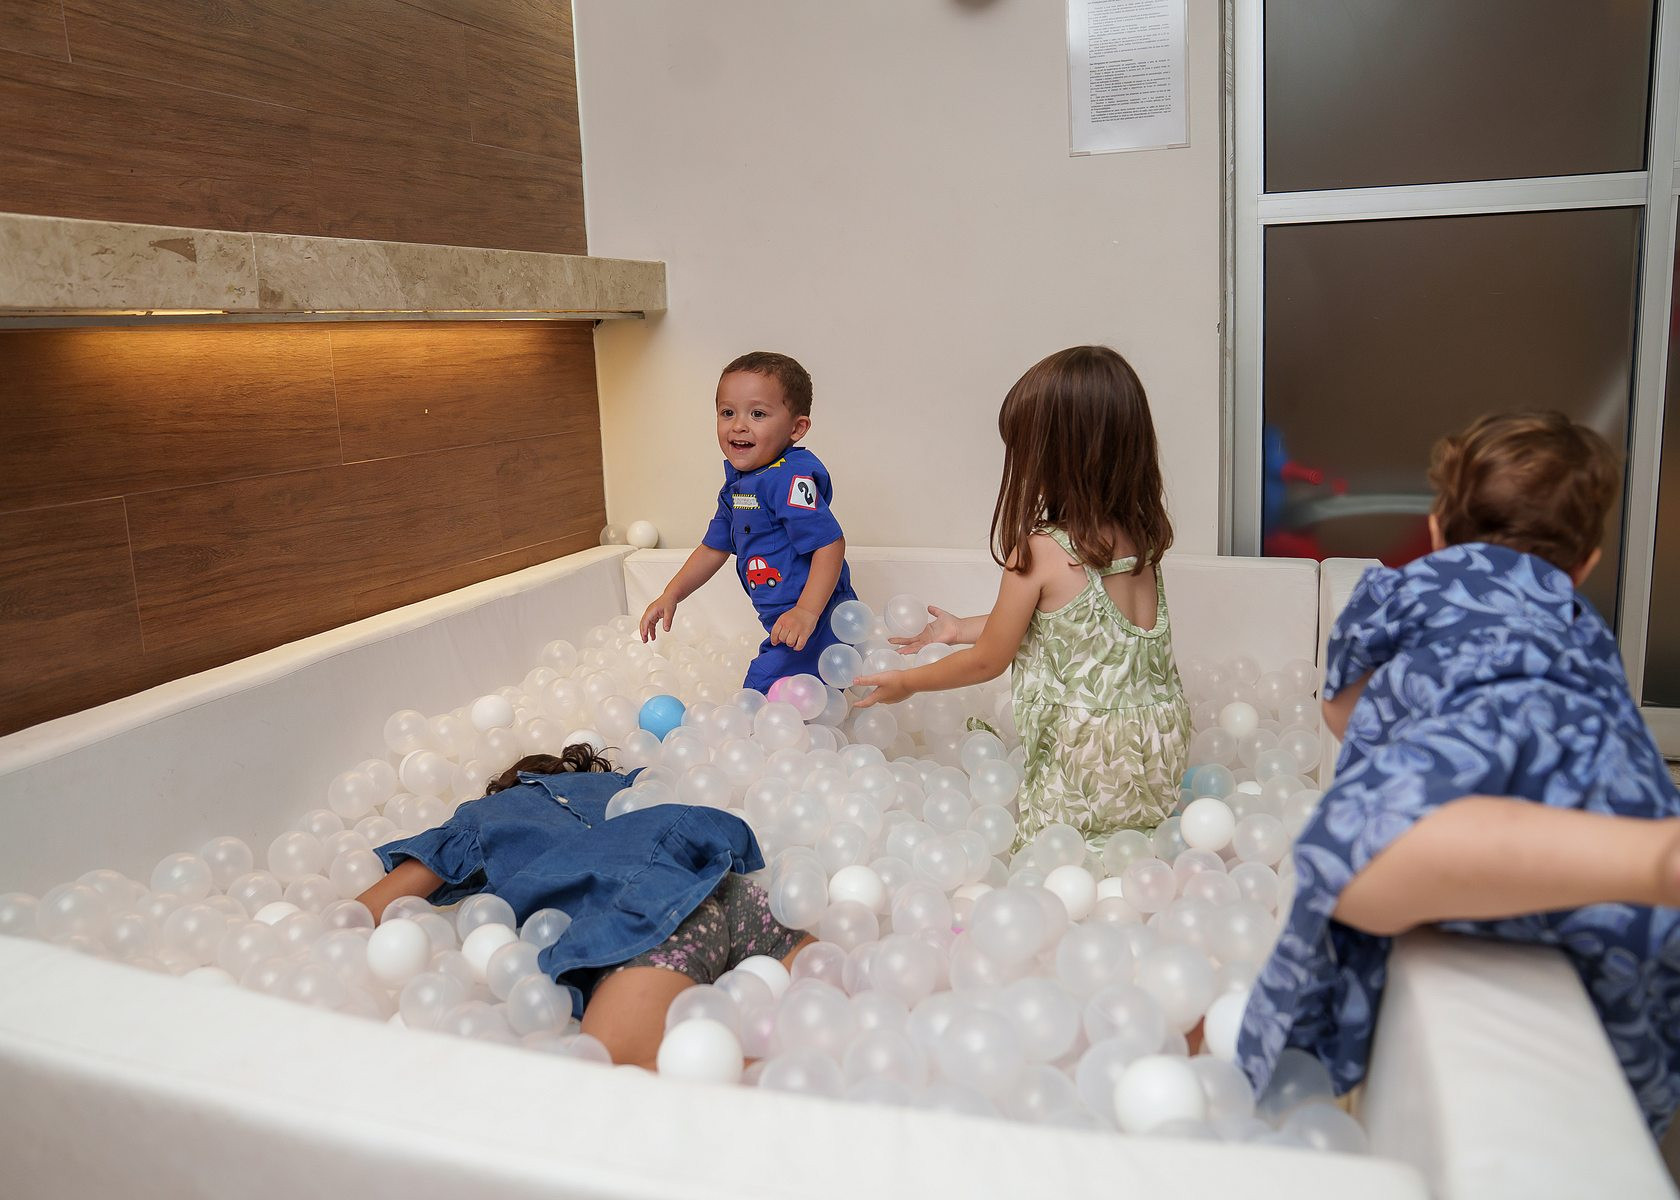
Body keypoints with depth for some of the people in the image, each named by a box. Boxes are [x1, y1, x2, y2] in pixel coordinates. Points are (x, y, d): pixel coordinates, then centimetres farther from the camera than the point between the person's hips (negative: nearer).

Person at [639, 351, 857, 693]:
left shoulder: (792, 478, -20)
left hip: (818, 624, -10)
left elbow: (830, 543, -26)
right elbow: (714, 548, 22)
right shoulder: (737, 484, 11)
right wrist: (671, 595, 18)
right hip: (782, 623, 10)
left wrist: (807, 611, -33)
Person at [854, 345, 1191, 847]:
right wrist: (961, 628, 27)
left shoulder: (1040, 551, -17)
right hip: (1160, 746, 7)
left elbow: (987, 661, -4)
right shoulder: (1140, 537, 4)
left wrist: (904, 683, 13)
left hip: (1089, 759, -7)